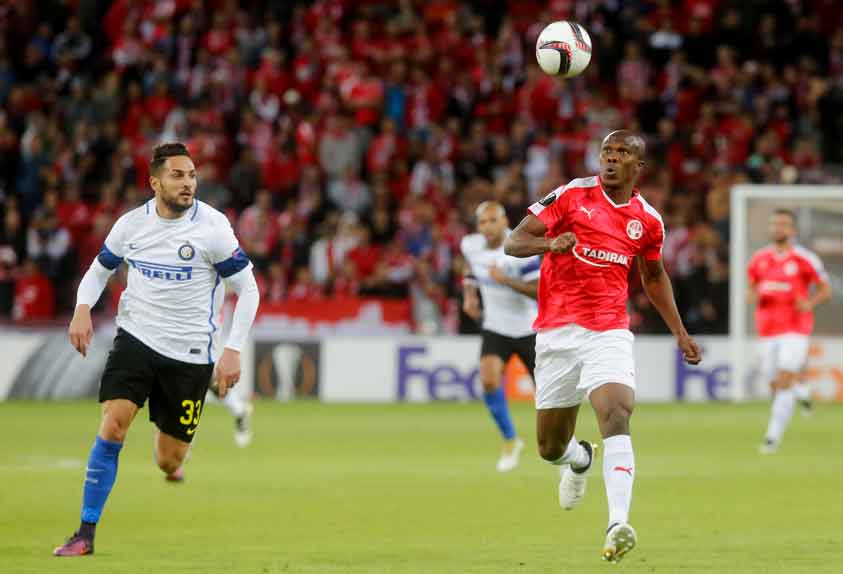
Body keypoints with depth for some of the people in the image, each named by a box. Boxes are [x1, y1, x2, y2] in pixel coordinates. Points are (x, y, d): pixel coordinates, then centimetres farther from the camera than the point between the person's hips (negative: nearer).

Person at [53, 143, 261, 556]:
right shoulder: (131, 224, -1)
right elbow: (100, 270, 16)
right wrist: (82, 309, -5)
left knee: (169, 464, 2)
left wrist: (233, 350, -12)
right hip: (136, 338, 2)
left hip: (190, 353, -2)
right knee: (112, 427, -18)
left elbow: (248, 289, -5)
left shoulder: (212, 226, -10)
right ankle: (86, 534, -10)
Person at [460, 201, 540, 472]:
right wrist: (469, 295, 4)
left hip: (529, 330, -3)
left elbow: (539, 291, -26)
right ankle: (510, 441, -2)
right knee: (489, 380, -22)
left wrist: (505, 279, -36)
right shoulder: (471, 245, -6)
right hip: (496, 328, 3)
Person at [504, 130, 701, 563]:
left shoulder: (648, 221, 8)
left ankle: (618, 525, -37)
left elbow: (653, 275, 26)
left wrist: (679, 332, 23)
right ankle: (579, 460, 47)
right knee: (550, 448, 8)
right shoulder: (572, 195, -1)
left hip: (609, 334, 0)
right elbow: (513, 242, -5)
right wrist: (551, 243, -26)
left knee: (616, 418, -26)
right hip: (557, 333, 0)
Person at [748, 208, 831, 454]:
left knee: (785, 382, -16)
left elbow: (825, 290, 2)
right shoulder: (759, 259, 7)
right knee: (775, 385, 6)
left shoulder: (804, 259, -5)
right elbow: (752, 289, 19)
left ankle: (773, 437, -16)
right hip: (767, 330, 5)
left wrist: (810, 304, -17)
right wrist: (755, 297, -5)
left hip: (795, 329, -4)